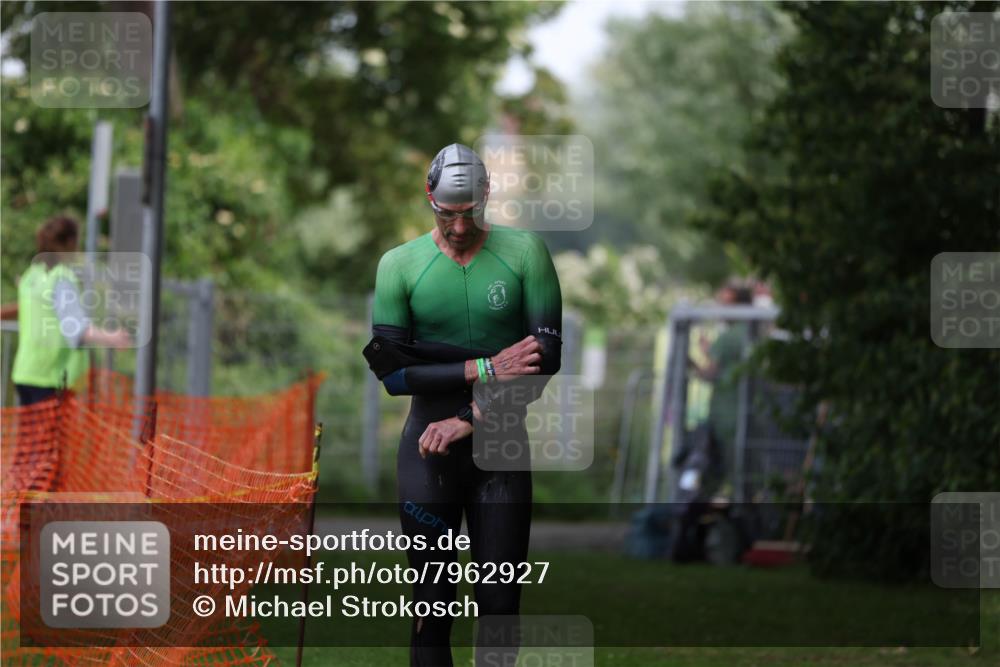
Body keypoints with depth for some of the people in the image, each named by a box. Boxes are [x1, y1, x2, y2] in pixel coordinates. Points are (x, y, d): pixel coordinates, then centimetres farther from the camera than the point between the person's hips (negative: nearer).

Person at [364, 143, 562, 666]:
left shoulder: (523, 252, -1)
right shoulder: (401, 264, 0)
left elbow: (546, 357, -7)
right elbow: (392, 370, -8)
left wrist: (469, 420, -12)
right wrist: (484, 371, -16)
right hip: (429, 447, 0)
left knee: (500, 601, -1)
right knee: (432, 601, 0)